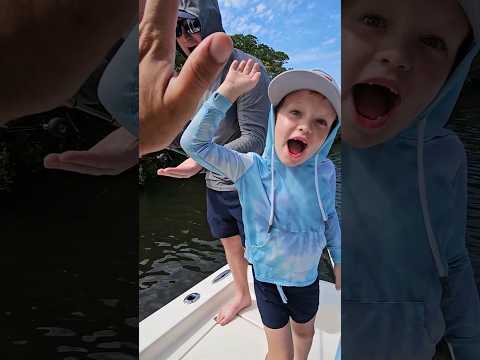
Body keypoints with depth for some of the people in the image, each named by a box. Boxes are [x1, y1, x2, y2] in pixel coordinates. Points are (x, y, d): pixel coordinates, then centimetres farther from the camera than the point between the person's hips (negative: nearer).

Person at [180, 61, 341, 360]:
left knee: (304, 331, 30)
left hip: (307, 278, 3)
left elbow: (330, 219, 1)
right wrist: (228, 92, -35)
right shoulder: (251, 168, -23)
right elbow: (194, 143, -30)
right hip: (267, 279, -3)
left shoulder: (325, 171, -15)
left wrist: (339, 261, 11)